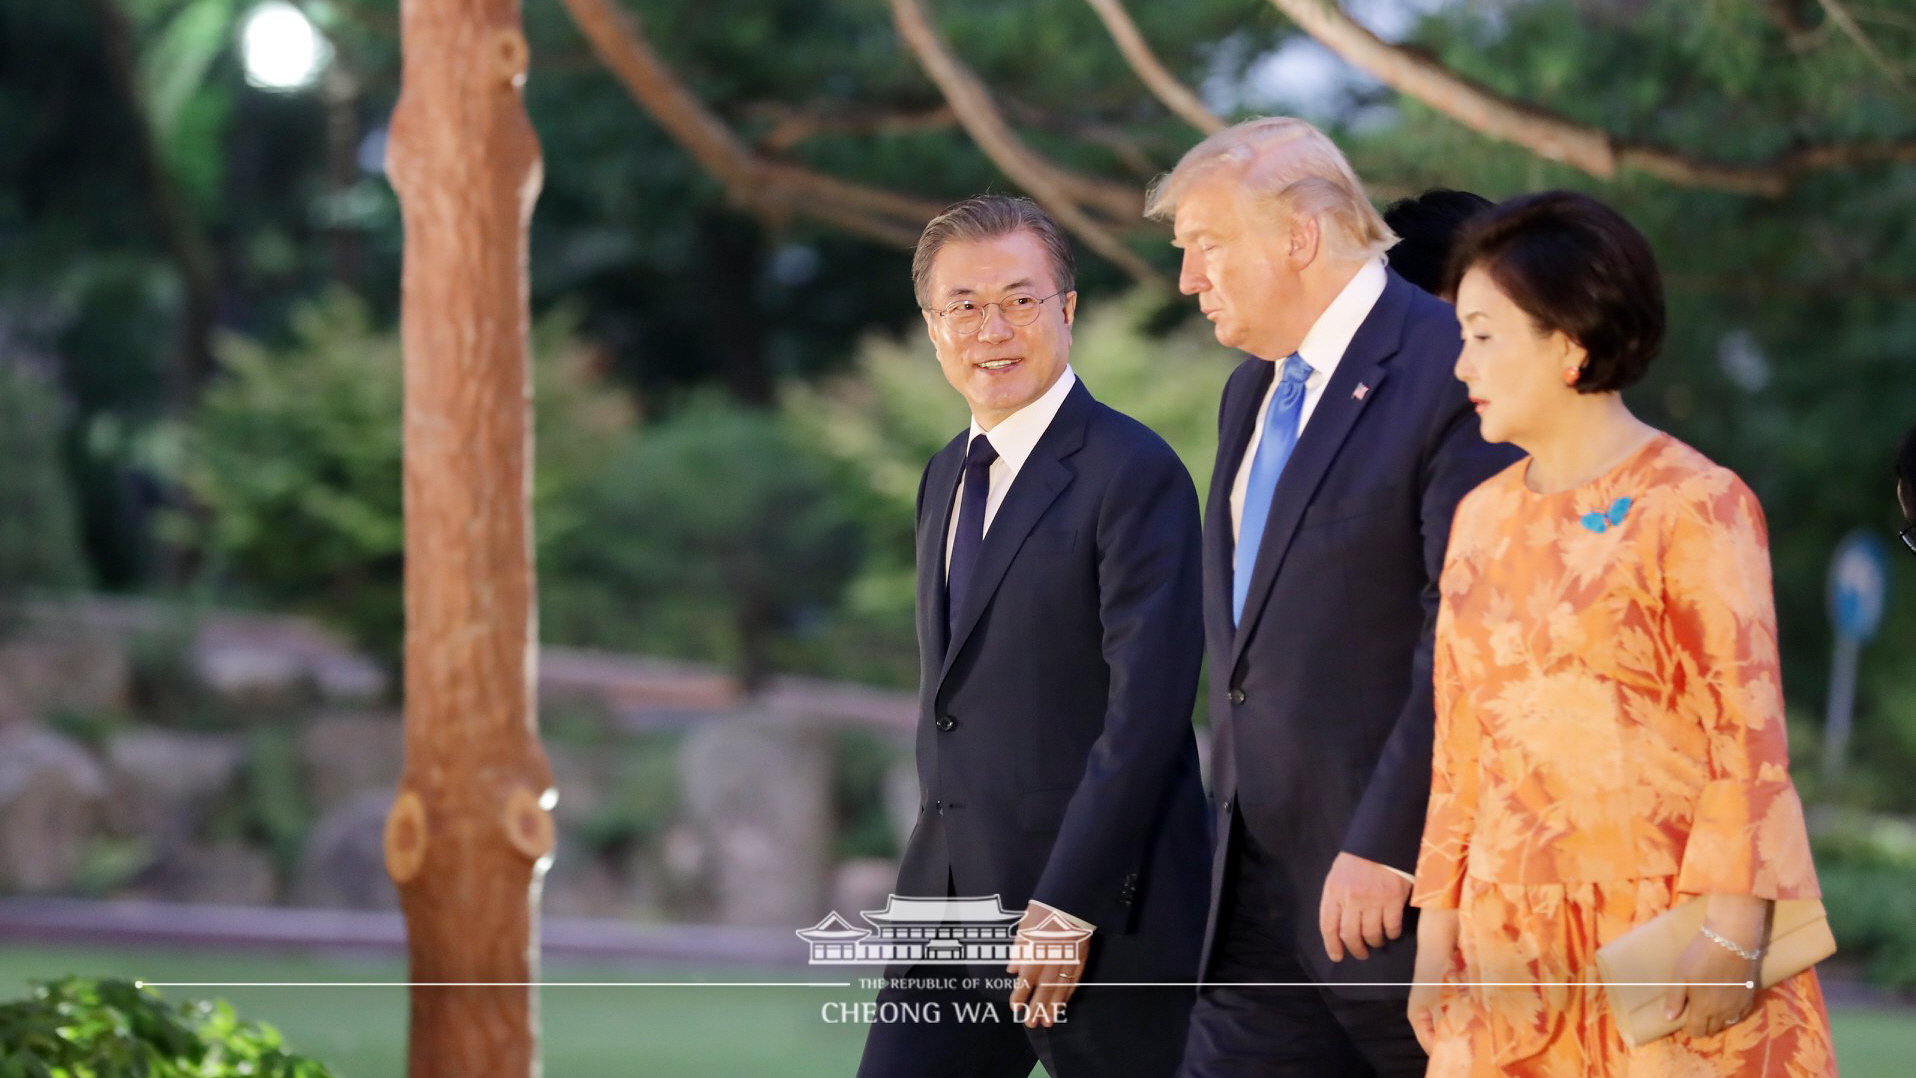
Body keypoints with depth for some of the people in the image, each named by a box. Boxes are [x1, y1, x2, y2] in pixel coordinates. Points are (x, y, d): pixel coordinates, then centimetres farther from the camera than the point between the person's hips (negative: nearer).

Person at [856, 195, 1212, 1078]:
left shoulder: (1133, 474, -11)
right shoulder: (948, 476, 16)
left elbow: (1145, 711, -17)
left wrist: (1066, 906, -19)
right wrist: (933, 876, 17)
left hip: (1097, 908, -7)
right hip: (949, 901, 7)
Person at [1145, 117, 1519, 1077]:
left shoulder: (1450, 372, -13)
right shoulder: (1253, 388, 17)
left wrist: (1384, 850, -20)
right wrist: (1235, 823, 16)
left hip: (1400, 866, -8)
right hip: (1261, 884, 8)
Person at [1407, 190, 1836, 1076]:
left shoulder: (1695, 506, -6)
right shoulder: (1485, 518, 12)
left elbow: (1749, 737, -10)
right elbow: (1461, 745, 13)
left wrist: (1732, 937, -16)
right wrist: (1438, 929, 8)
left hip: (1667, 935, -5)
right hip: (1518, 949, 5)